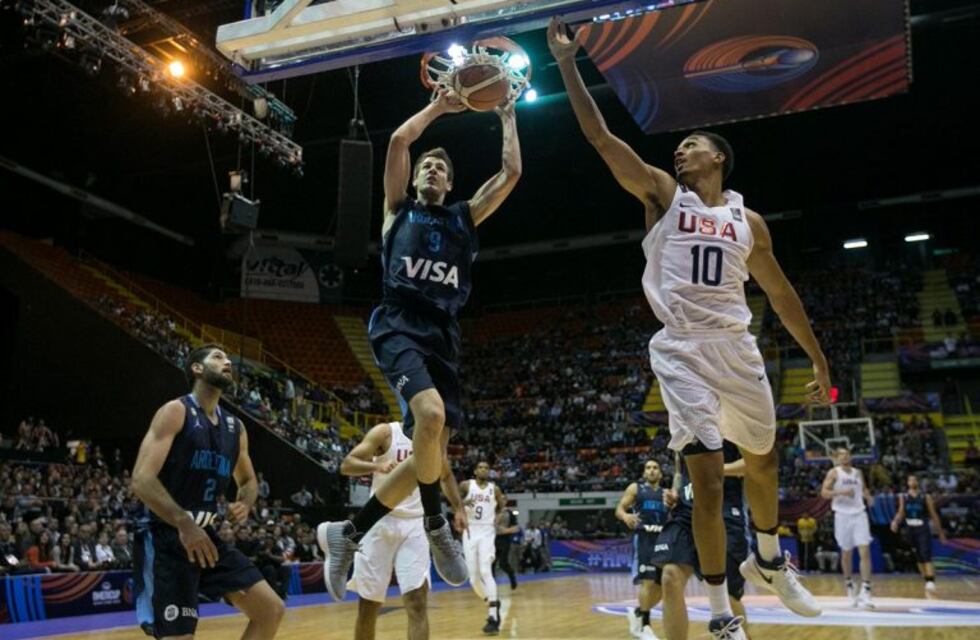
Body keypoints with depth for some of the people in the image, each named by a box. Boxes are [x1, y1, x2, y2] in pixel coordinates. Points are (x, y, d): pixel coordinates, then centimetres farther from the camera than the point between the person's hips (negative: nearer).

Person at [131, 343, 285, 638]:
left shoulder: (235, 427, 12)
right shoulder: (176, 411, -10)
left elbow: (248, 480, 25)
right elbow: (141, 480, -20)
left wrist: (244, 504, 1)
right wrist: (183, 523, -32)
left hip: (206, 535, 7)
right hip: (166, 538, -7)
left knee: (271, 610, 2)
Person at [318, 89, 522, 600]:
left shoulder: (465, 217, 23)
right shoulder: (399, 209, 16)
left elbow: (511, 173, 16)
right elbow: (398, 141, 4)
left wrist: (507, 117, 23)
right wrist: (438, 107, 14)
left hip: (442, 335, 5)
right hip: (398, 325, -4)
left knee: (430, 452, 0)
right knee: (431, 415, -31)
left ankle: (346, 534, 15)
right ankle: (435, 525, -7)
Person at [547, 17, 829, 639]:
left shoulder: (748, 220, 11)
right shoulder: (662, 193, 4)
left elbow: (780, 292, 16)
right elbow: (601, 138, -4)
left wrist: (820, 360, 15)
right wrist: (569, 65, -7)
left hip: (737, 348, 4)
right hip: (681, 351, -4)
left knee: (763, 460, 18)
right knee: (708, 477, -9)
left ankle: (769, 560, 46)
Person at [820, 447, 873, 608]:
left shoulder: (858, 473, 13)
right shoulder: (833, 473, -1)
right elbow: (824, 493, -9)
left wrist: (867, 496, 3)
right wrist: (841, 492, -24)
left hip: (859, 514, 3)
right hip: (843, 515, -3)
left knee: (865, 551, -11)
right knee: (846, 553, 9)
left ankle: (865, 591, -12)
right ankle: (849, 585, 29)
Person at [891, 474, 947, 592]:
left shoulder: (926, 497, -2)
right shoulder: (903, 497, 5)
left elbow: (933, 515, 3)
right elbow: (901, 513, 11)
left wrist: (940, 532, 6)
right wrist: (895, 521, -9)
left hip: (923, 530, -3)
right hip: (910, 530, 4)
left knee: (926, 556, -16)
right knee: (918, 557, 10)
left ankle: (931, 581, -21)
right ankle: (927, 580, 20)